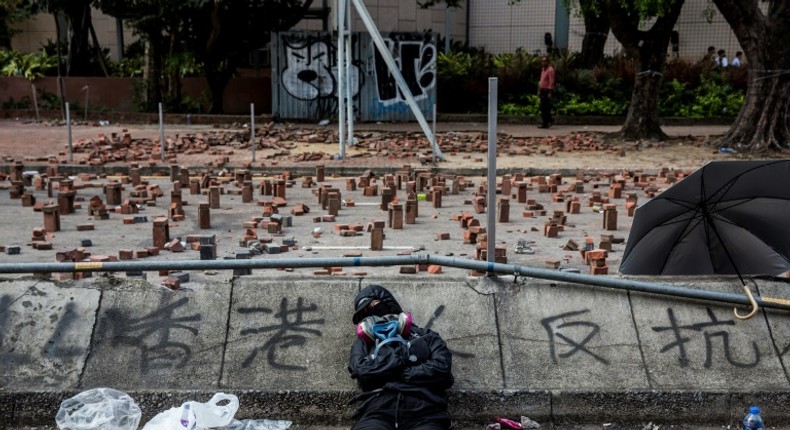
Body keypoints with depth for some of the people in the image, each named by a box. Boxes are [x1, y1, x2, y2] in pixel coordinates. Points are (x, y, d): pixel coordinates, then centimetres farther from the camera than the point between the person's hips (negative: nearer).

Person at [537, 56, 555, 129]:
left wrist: (550, 93, -21)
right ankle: (550, 120, 21)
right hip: (543, 90, 9)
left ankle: (545, 124, -5)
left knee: (544, 108, -9)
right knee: (543, 108, 10)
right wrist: (539, 90, 18)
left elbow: (551, 82, -17)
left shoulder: (550, 70, -12)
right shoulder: (543, 69, 16)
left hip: (547, 91, -9)